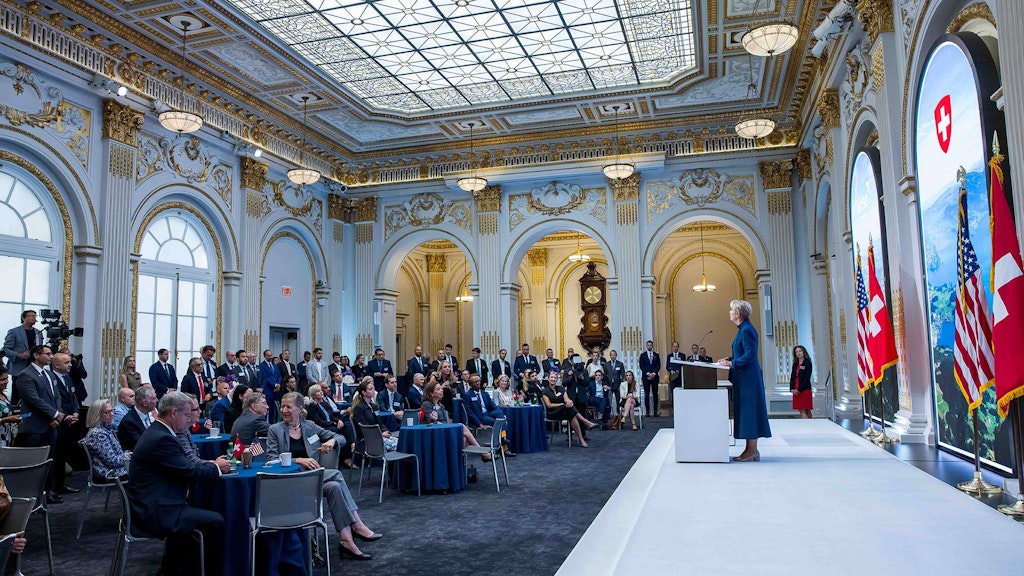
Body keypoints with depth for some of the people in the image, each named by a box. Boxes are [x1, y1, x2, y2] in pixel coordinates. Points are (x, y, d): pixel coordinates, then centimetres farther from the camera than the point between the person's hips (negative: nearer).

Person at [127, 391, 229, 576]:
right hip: (154, 512, -11)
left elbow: (183, 465, 14)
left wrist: (211, 464, 6)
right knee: (216, 522, -11)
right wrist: (216, 468, -2)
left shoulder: (155, 432, 11)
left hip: (147, 506, 11)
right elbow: (189, 472, -19)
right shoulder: (162, 438, -22)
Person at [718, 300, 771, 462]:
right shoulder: (743, 329, 14)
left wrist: (732, 363, -15)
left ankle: (752, 451, 1)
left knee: (749, 411, -5)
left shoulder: (747, 330, -16)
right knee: (745, 411, 11)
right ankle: (750, 449, 17)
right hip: (744, 377, 10)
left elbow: (750, 354, -21)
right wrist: (729, 359, 11)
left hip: (748, 377, -10)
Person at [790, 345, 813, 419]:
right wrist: (792, 389, -2)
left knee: (803, 410, -10)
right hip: (796, 391, 6)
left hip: (805, 390, -6)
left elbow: (807, 378, -11)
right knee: (801, 410, 7)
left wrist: (799, 389, -14)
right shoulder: (795, 364, 13)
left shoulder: (807, 363, -5)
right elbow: (792, 377, 12)